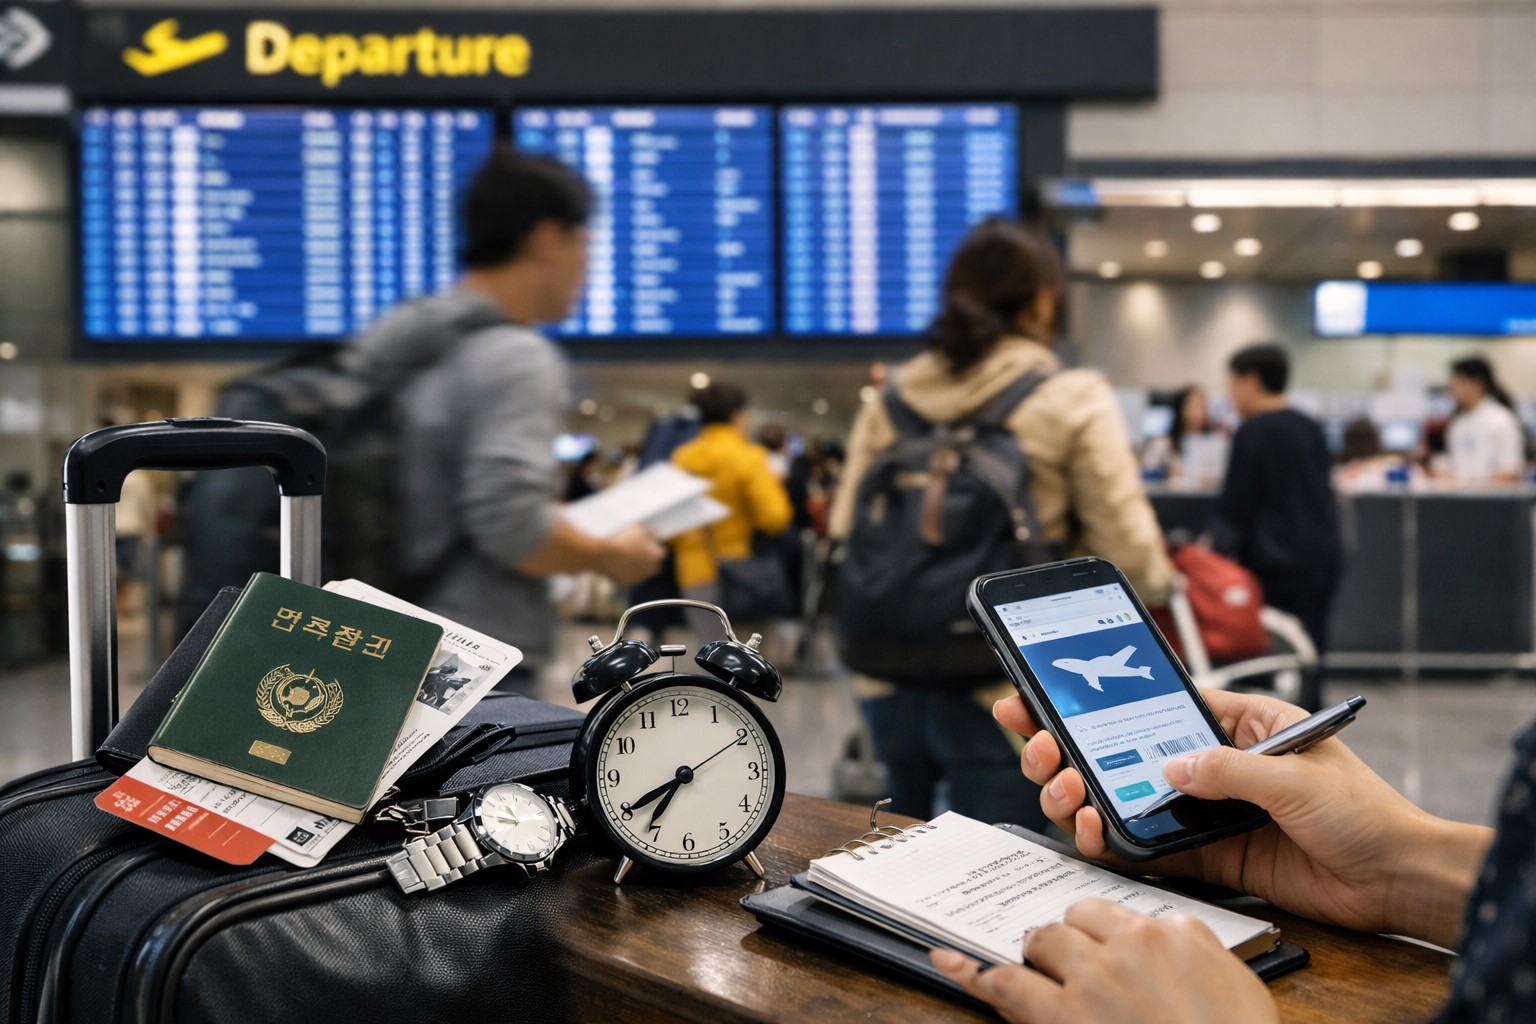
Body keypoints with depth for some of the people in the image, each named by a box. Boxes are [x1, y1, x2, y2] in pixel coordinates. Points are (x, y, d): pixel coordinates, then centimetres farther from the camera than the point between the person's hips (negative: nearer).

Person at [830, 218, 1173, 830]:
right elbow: (1130, 556, -9)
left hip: (889, 688, 5)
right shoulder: (1073, 401, -6)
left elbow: (844, 533, 8)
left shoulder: (890, 400, 7)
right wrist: (1158, 581, 13)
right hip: (1000, 700, -4)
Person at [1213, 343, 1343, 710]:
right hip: (1324, 554, 8)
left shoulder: (1254, 432, -10)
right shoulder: (1310, 429, 14)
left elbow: (1236, 504, -11)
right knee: (1308, 657, 11)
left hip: (1278, 564, -8)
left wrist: (1224, 549, -3)